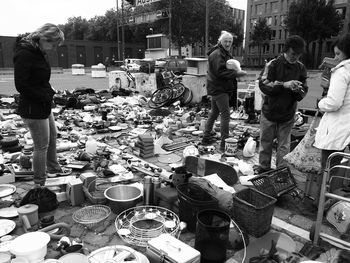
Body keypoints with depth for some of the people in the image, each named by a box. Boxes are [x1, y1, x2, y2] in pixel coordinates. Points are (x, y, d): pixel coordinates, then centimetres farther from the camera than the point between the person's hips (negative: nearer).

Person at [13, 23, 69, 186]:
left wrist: (49, 93, 3)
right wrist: (45, 96, -18)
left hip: (44, 106, 10)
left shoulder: (39, 52, 9)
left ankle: (53, 168, 44)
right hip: (33, 109, -10)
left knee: (52, 136, 23)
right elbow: (21, 85, -24)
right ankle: (39, 184, 16)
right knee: (42, 146, 0)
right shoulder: (24, 54, -21)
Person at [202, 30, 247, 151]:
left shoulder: (225, 53, 19)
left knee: (214, 112, 17)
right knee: (225, 114, -11)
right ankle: (224, 143, -9)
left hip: (217, 88, 11)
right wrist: (237, 73, -24)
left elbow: (227, 69, 23)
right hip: (219, 88, -11)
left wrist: (236, 71, 3)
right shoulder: (217, 54, -15)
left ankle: (206, 137, 27)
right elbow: (220, 71, -24)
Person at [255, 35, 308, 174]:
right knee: (265, 142, 12)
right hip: (269, 112, -1)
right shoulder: (273, 64, -10)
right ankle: (263, 167, 30)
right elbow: (263, 85, -18)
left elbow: (303, 93, 4)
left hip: (288, 115, 2)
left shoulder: (301, 68, 0)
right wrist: (284, 84, -28)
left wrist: (299, 91, -20)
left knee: (284, 145, 7)